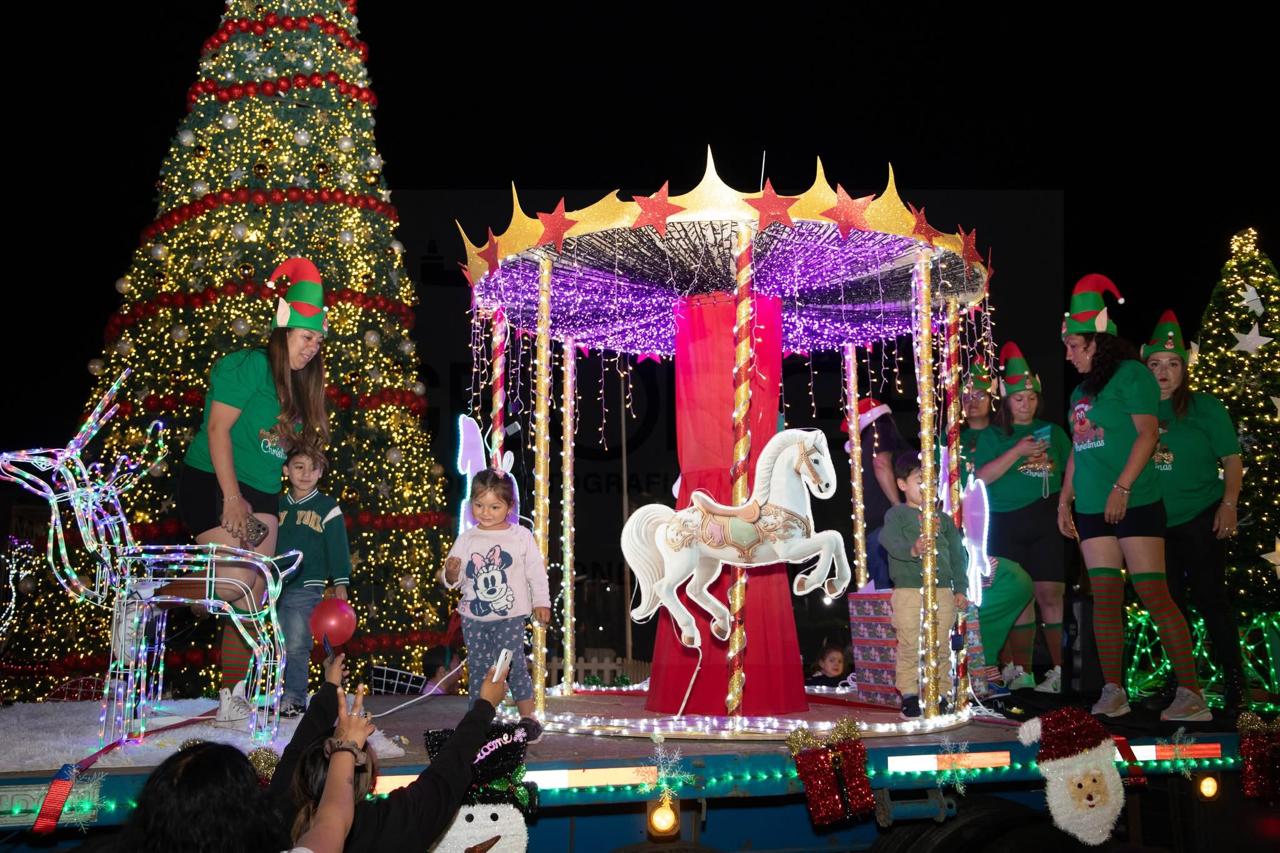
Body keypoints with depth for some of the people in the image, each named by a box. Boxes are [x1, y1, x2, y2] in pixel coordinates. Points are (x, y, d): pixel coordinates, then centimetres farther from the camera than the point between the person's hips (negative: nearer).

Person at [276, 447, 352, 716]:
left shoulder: (328, 507, 0)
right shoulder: (278, 506, 11)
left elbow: (338, 548, -1)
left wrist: (340, 583, -6)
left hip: (307, 588, -4)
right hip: (277, 586, 4)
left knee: (297, 646, -7)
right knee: (283, 646, 8)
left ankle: (294, 697, 1)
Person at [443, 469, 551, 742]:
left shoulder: (521, 536, -2)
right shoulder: (466, 539, 2)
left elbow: (536, 571, 3)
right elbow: (454, 580, 5)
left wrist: (541, 602, 1)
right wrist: (451, 575, -16)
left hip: (509, 616, -3)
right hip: (473, 617, 3)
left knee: (515, 665, -4)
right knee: (478, 668, 8)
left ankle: (527, 716, 8)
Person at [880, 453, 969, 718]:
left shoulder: (943, 519, 16)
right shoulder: (896, 514, 2)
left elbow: (958, 554, 17)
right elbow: (890, 540, -18)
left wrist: (960, 588, 9)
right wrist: (912, 549, -39)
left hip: (942, 589, 4)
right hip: (907, 589, -4)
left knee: (941, 646, 5)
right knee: (909, 645, -3)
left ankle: (940, 694, 15)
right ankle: (909, 695, 5)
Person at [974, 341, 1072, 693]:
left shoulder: (1052, 432, 12)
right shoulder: (992, 436, 10)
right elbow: (982, 476, -4)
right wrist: (1017, 452, -11)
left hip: (1046, 520, 0)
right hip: (1006, 524, 1)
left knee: (1050, 595, -7)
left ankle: (1061, 670, -4)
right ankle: (1021, 672, 9)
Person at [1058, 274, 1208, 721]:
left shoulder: (1131, 374, -5)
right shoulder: (1080, 391, 17)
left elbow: (1147, 433, -13)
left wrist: (1121, 488, -19)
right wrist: (1065, 499, 15)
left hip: (1136, 505, -7)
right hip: (1092, 511, 7)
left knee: (1154, 595, -9)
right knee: (1105, 597, 4)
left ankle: (1191, 694, -4)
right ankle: (1113, 693, 7)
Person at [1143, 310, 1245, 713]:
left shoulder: (1205, 407, -4)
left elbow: (1232, 458, -4)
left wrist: (1229, 504, -13)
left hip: (1201, 520, -4)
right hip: (1153, 524, 4)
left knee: (1209, 598, -3)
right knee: (1169, 602, 12)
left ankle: (1233, 681, 6)